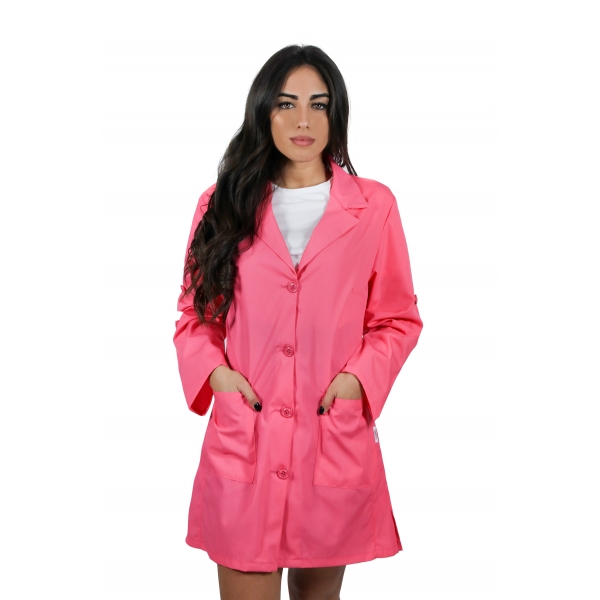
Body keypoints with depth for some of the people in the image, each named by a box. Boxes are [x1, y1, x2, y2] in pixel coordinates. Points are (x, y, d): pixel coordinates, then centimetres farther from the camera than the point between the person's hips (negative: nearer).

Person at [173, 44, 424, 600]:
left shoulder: (373, 205, 3)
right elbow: (194, 312, 12)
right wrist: (214, 370, -6)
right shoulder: (223, 204, 6)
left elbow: (398, 319, 8)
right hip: (243, 441, 0)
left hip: (336, 439, 0)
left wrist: (358, 377, -9)